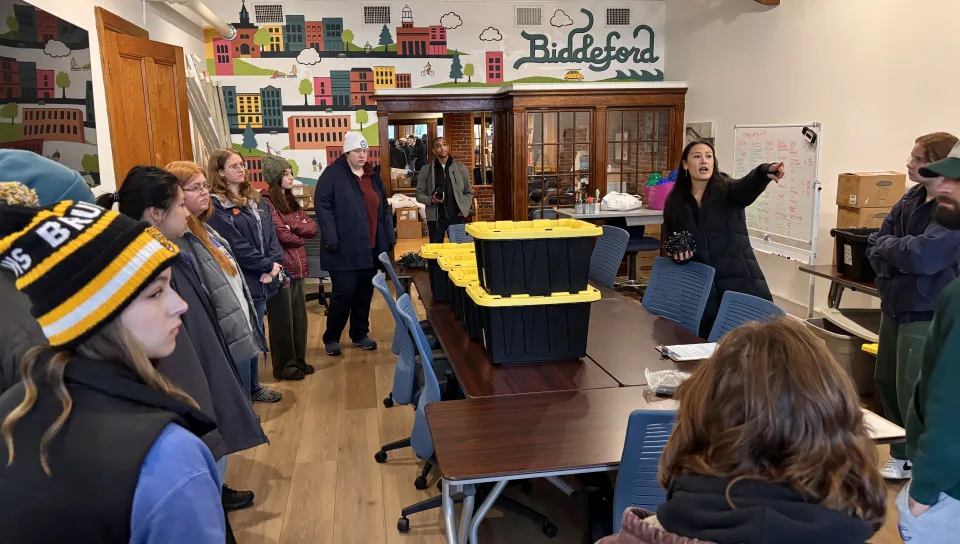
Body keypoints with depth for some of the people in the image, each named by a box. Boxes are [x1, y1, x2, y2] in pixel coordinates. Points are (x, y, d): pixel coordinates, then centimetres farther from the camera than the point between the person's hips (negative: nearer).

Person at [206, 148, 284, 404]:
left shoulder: (256, 199, 13)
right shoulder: (216, 206, -11)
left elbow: (271, 234, 7)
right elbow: (237, 248, -17)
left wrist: (275, 264, -9)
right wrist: (268, 266, -11)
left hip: (261, 280, 7)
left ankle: (253, 387, 33)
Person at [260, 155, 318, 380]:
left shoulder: (291, 201, 15)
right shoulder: (266, 202, -12)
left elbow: (312, 228, 6)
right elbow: (283, 236, -20)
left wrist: (294, 226, -13)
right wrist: (301, 237, -1)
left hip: (297, 266, 8)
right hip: (280, 267, -8)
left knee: (299, 316, 14)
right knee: (283, 319, 1)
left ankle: (298, 360, 27)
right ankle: (284, 366, 13)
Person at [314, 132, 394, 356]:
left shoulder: (373, 176, 14)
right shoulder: (333, 174, -7)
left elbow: (384, 208, 19)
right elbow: (322, 206, -13)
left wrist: (389, 236, 12)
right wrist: (331, 239, -20)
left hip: (371, 248, 6)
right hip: (345, 249, -6)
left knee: (365, 293, 13)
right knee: (343, 294, -2)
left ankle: (360, 334, 28)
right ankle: (331, 338, 16)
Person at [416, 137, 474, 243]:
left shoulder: (460, 168, 7)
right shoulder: (426, 170, 5)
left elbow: (469, 192, 11)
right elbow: (419, 194, 5)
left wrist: (465, 209, -4)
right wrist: (431, 199, -14)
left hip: (457, 216, 1)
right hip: (435, 218, 0)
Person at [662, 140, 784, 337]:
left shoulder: (727, 190, 0)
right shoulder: (675, 202, 8)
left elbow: (748, 186, -23)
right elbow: (669, 239, 17)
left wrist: (765, 172, -44)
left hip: (740, 284, -2)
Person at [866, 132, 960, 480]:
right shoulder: (910, 200, 7)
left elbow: (921, 256, -28)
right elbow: (874, 246, 7)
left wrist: (888, 246, -10)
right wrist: (897, 256, -13)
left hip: (927, 314, -8)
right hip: (896, 306, 8)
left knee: (913, 392, 2)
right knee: (887, 382, 17)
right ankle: (903, 451, 36)